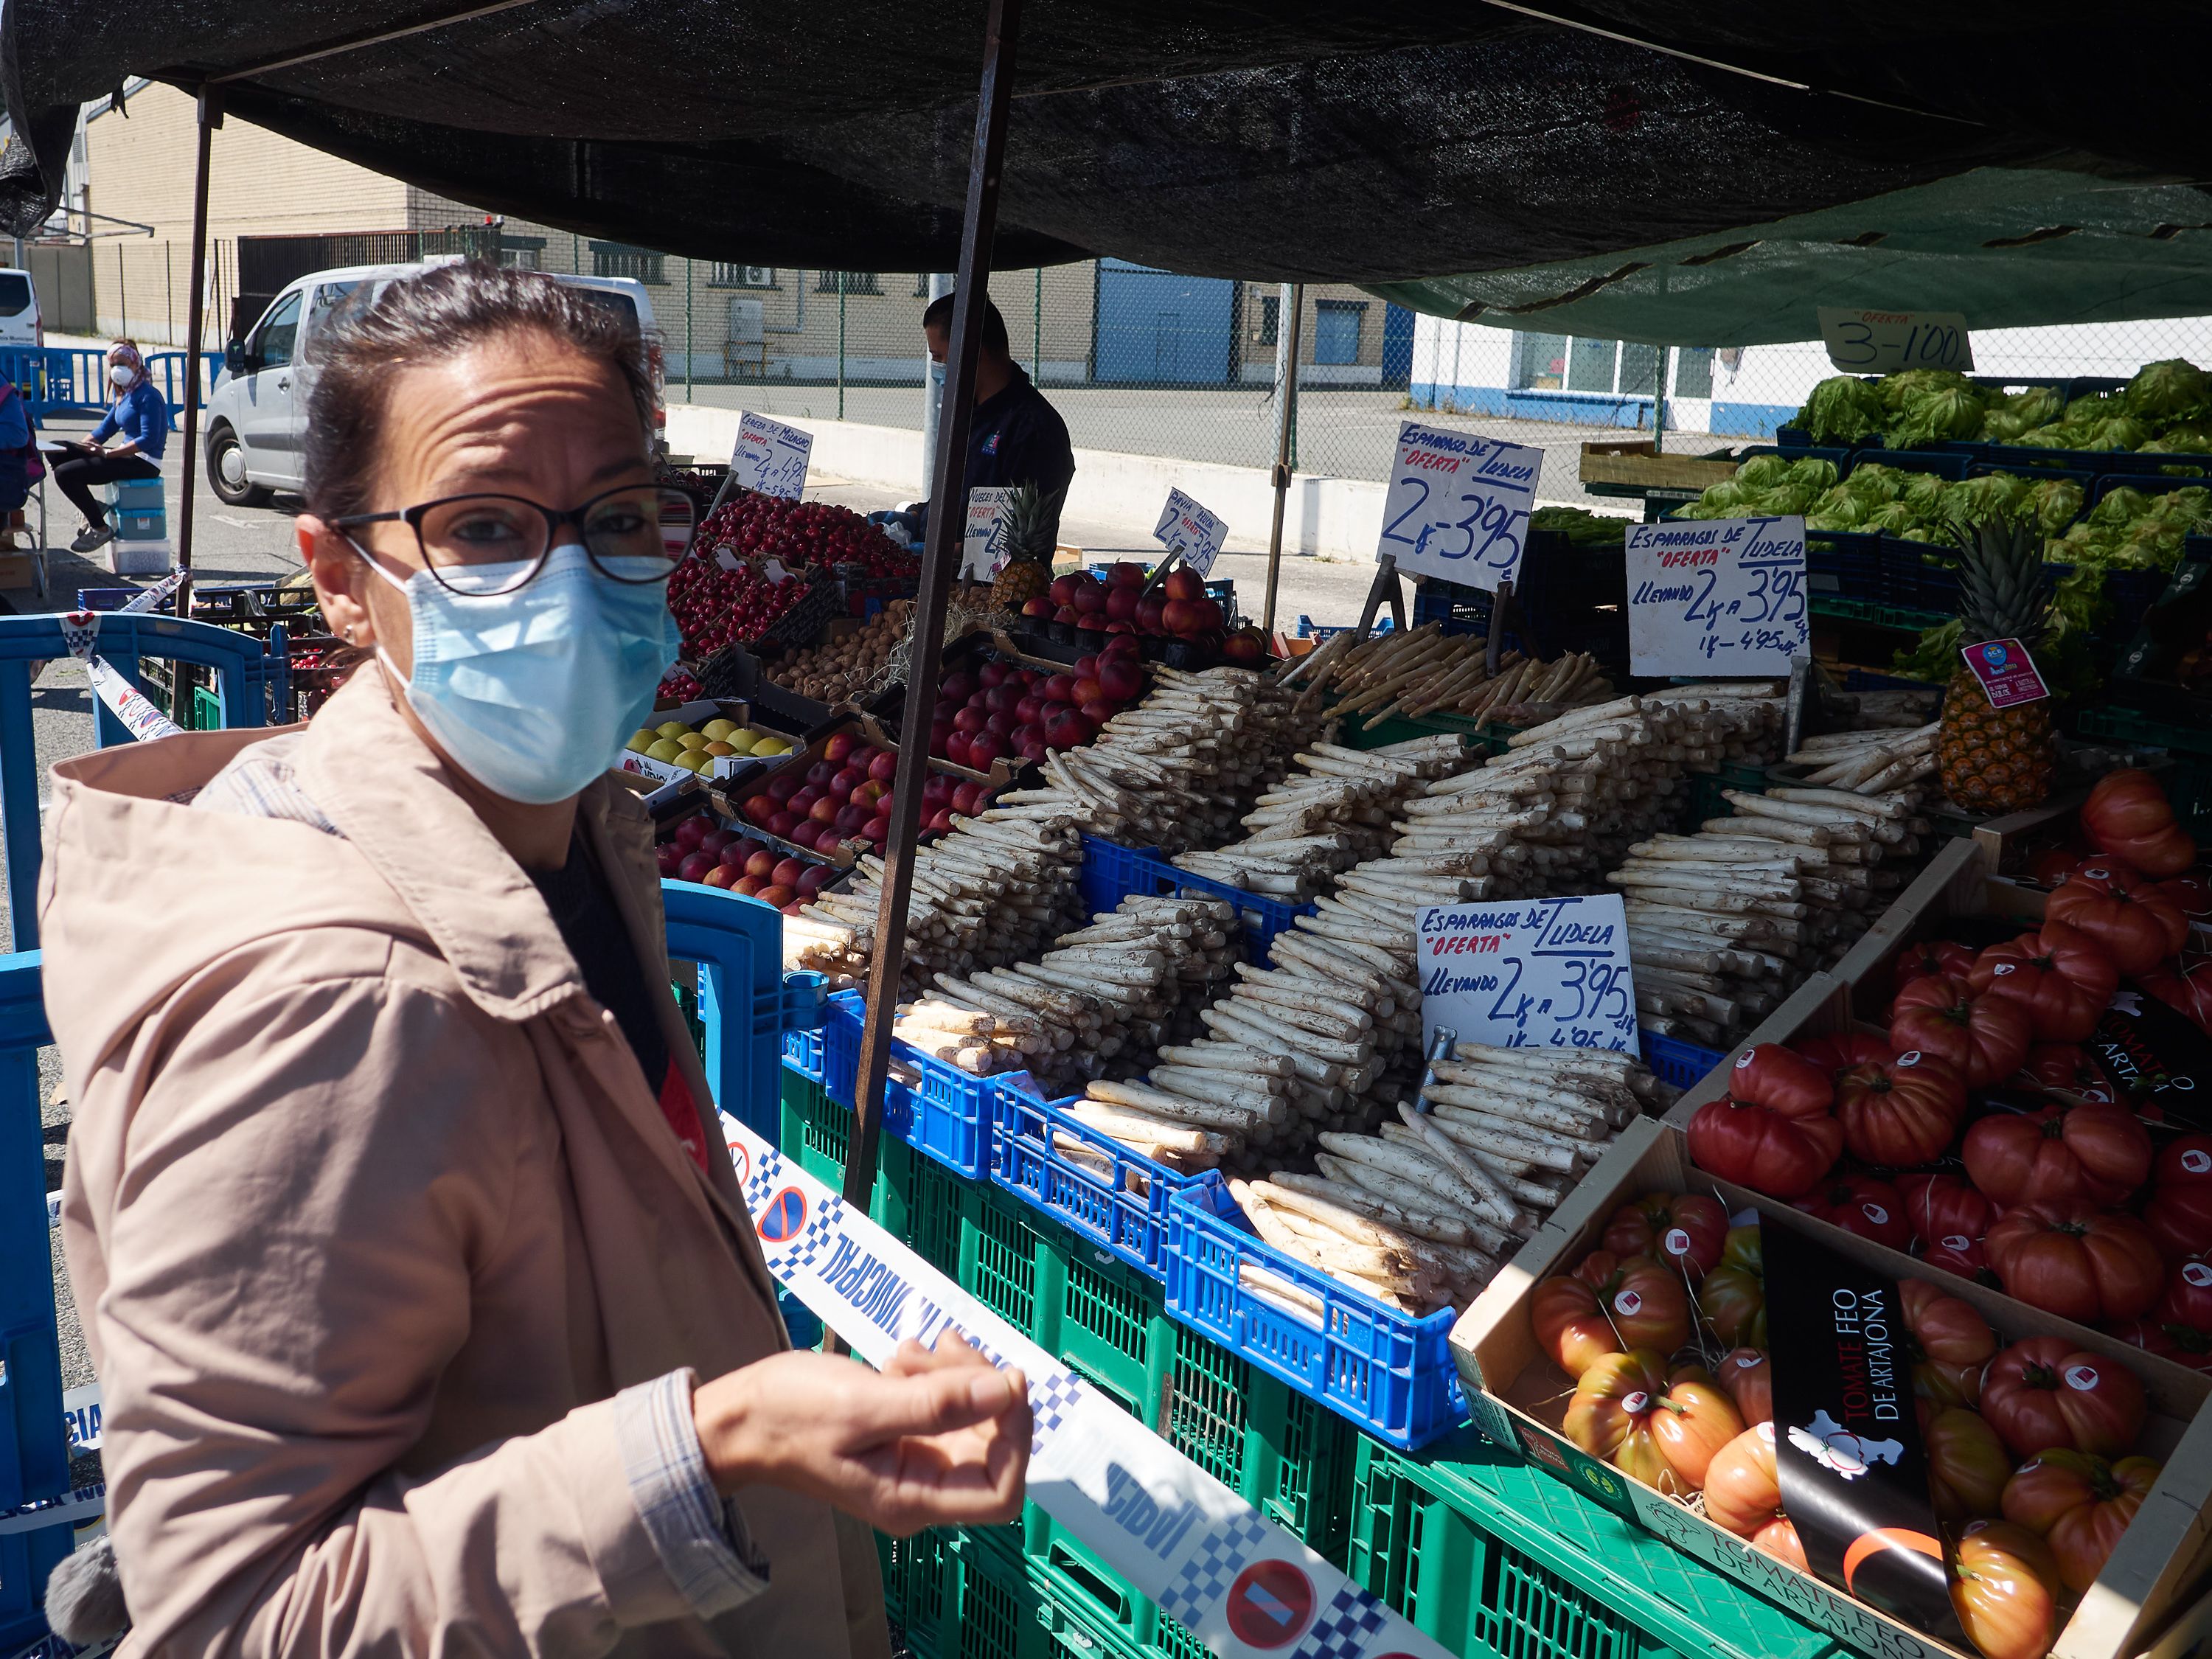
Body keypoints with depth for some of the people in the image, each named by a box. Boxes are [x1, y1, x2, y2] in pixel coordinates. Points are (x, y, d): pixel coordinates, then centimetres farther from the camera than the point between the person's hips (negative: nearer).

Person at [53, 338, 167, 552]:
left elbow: (149, 440, -22)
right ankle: (92, 507, 6)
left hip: (144, 463, -10)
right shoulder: (125, 394, 17)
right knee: (59, 451, 7)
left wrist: (106, 454, -23)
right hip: (129, 456, 10)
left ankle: (101, 529, -8)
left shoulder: (148, 396, -13)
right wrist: (79, 446, 2)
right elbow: (105, 428, 19)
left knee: (65, 473, -18)